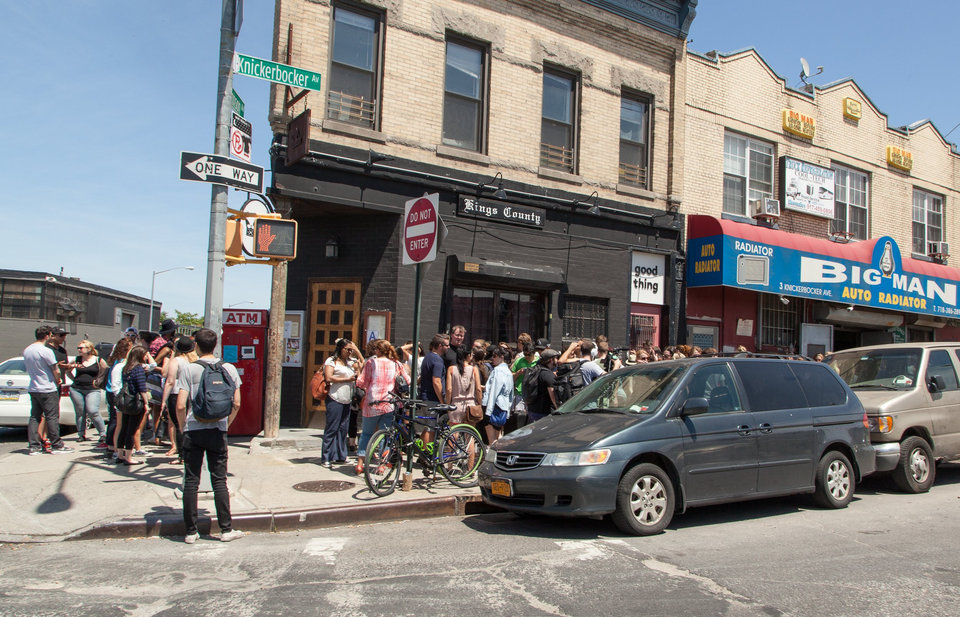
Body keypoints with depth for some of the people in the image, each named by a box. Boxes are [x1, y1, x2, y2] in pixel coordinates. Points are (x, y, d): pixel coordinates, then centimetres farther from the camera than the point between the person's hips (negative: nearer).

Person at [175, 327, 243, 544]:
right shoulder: (229, 369, 1)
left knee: (191, 482, 7)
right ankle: (226, 529, 12)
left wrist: (184, 427, 6)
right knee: (219, 481, 8)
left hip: (193, 431, -1)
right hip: (218, 431, 2)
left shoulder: (188, 369, -6)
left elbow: (181, 406, -10)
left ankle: (190, 532, 13)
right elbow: (236, 403, 2)